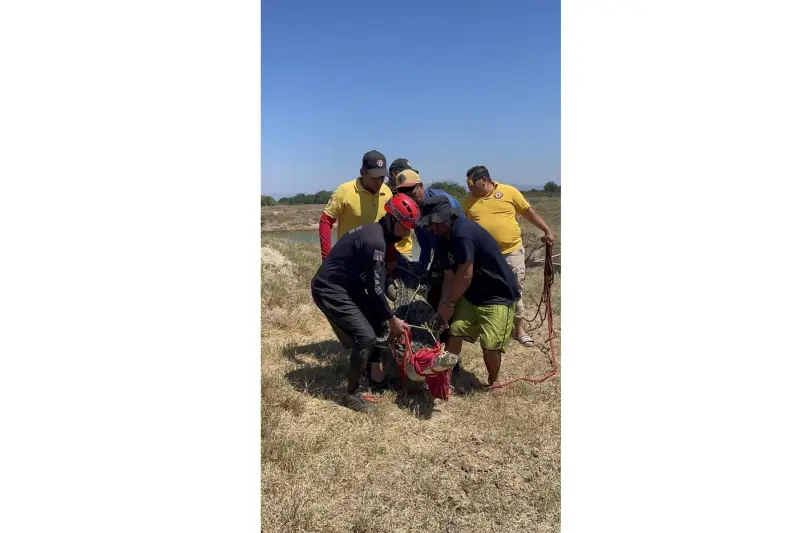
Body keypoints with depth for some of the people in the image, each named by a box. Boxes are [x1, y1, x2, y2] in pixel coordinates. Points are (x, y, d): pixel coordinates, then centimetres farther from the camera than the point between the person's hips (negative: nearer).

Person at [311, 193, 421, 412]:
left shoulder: (377, 233, 7)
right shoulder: (374, 241, -24)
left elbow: (376, 282, 11)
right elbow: (375, 288, -21)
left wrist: (387, 317, 10)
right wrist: (392, 318, -9)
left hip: (346, 286, 10)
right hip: (330, 290, -10)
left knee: (377, 322, 16)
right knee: (366, 337, -15)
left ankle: (376, 375, 30)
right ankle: (351, 394, 2)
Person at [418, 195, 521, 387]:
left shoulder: (462, 233, -26)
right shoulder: (449, 238, 5)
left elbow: (465, 276, -26)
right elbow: (449, 276, 3)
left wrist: (448, 304, -14)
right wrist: (443, 305, -7)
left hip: (498, 296, -8)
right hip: (472, 295, 9)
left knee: (490, 345, -10)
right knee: (454, 332, -1)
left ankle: (493, 384, 15)